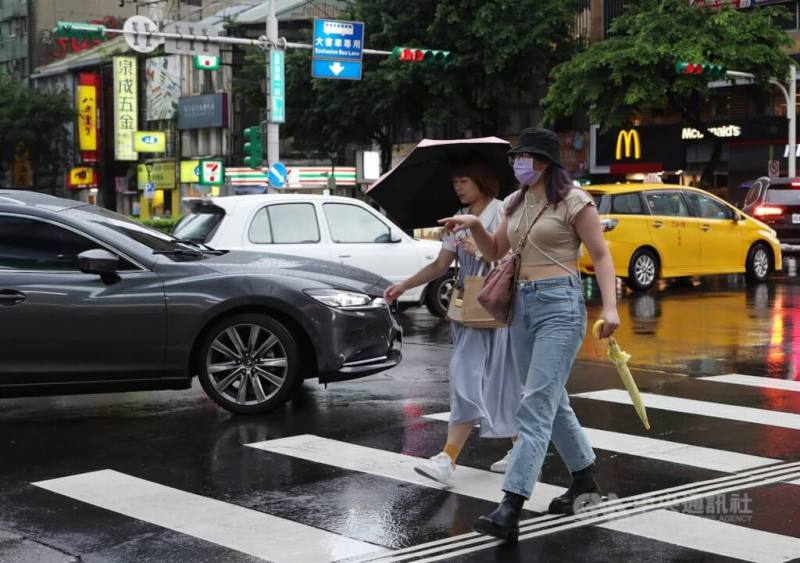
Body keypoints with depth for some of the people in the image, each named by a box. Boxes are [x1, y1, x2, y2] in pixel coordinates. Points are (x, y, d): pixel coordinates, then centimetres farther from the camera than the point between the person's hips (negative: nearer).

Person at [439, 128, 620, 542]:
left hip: (560, 305, -8)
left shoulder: (573, 201, -6)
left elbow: (601, 255, -6)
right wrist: (474, 226, 1)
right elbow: (496, 254, 21)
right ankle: (583, 477, 34)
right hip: (522, 305, 8)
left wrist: (609, 307, -18)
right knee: (552, 401, 16)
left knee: (536, 405, -14)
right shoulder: (515, 203, 14)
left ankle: (511, 508, -21)